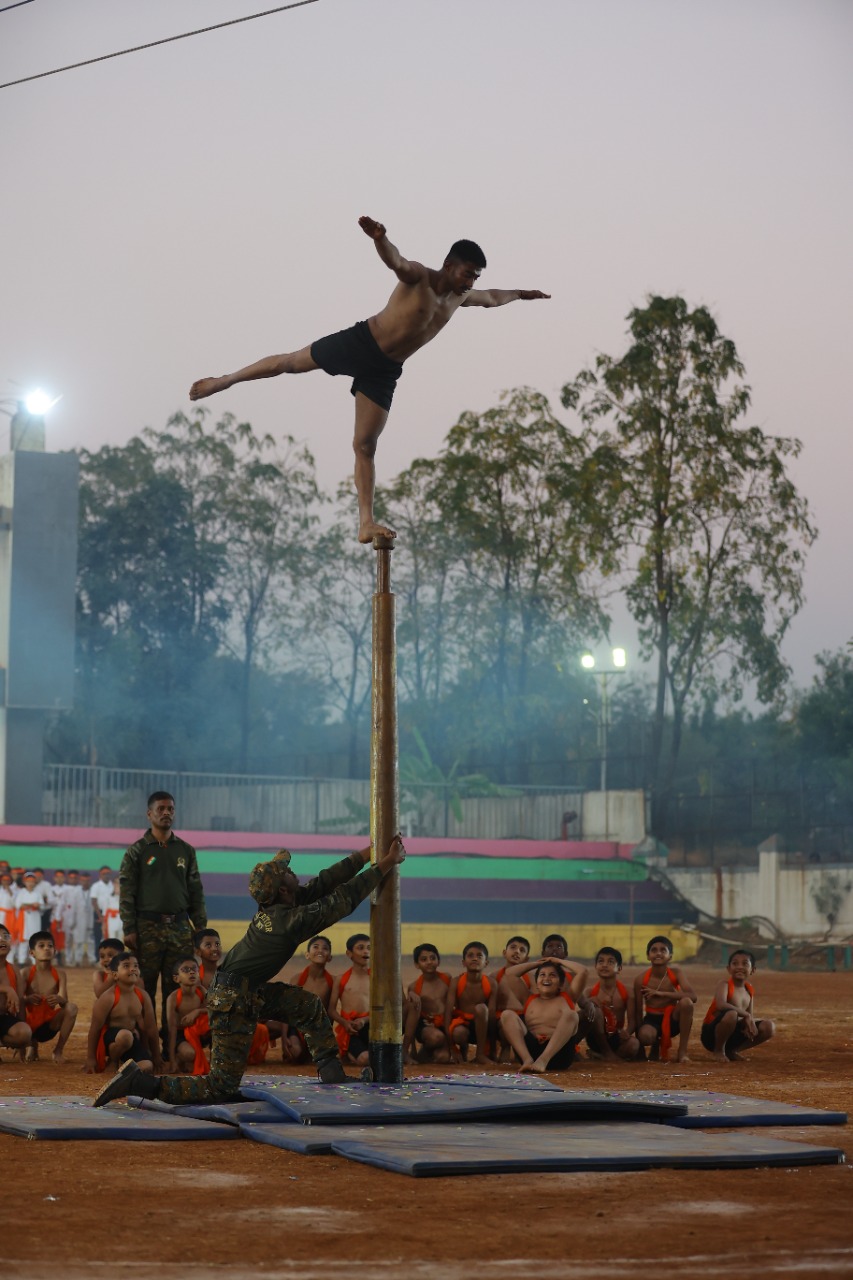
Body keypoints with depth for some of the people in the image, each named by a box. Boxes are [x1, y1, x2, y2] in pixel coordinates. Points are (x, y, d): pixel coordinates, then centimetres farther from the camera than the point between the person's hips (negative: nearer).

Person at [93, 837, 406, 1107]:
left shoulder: (273, 907, 3)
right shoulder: (292, 920, -21)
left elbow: (323, 884, 10)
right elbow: (344, 900, -15)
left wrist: (365, 855, 11)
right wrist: (385, 865, -7)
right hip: (233, 1002, -10)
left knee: (308, 1005, 15)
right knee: (220, 1088, -7)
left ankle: (330, 1069, 23)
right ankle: (138, 1084, -10)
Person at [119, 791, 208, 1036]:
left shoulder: (186, 851, 13)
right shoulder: (137, 851, 3)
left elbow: (196, 892, 14)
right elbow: (126, 892, -1)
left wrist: (201, 928, 7)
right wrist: (129, 930, -9)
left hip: (180, 927, 3)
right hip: (148, 926, -3)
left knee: (176, 988, 2)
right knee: (144, 988, -2)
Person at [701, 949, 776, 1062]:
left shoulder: (749, 989, 8)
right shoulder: (725, 984, -14)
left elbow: (750, 1015, 12)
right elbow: (721, 1005, -34)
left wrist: (750, 1021, -14)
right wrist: (746, 1015, -29)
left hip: (732, 1034, 7)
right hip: (711, 1034, -7)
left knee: (769, 1027, -3)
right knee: (731, 1014, -38)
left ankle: (730, 1050, 9)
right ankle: (719, 1050, -10)